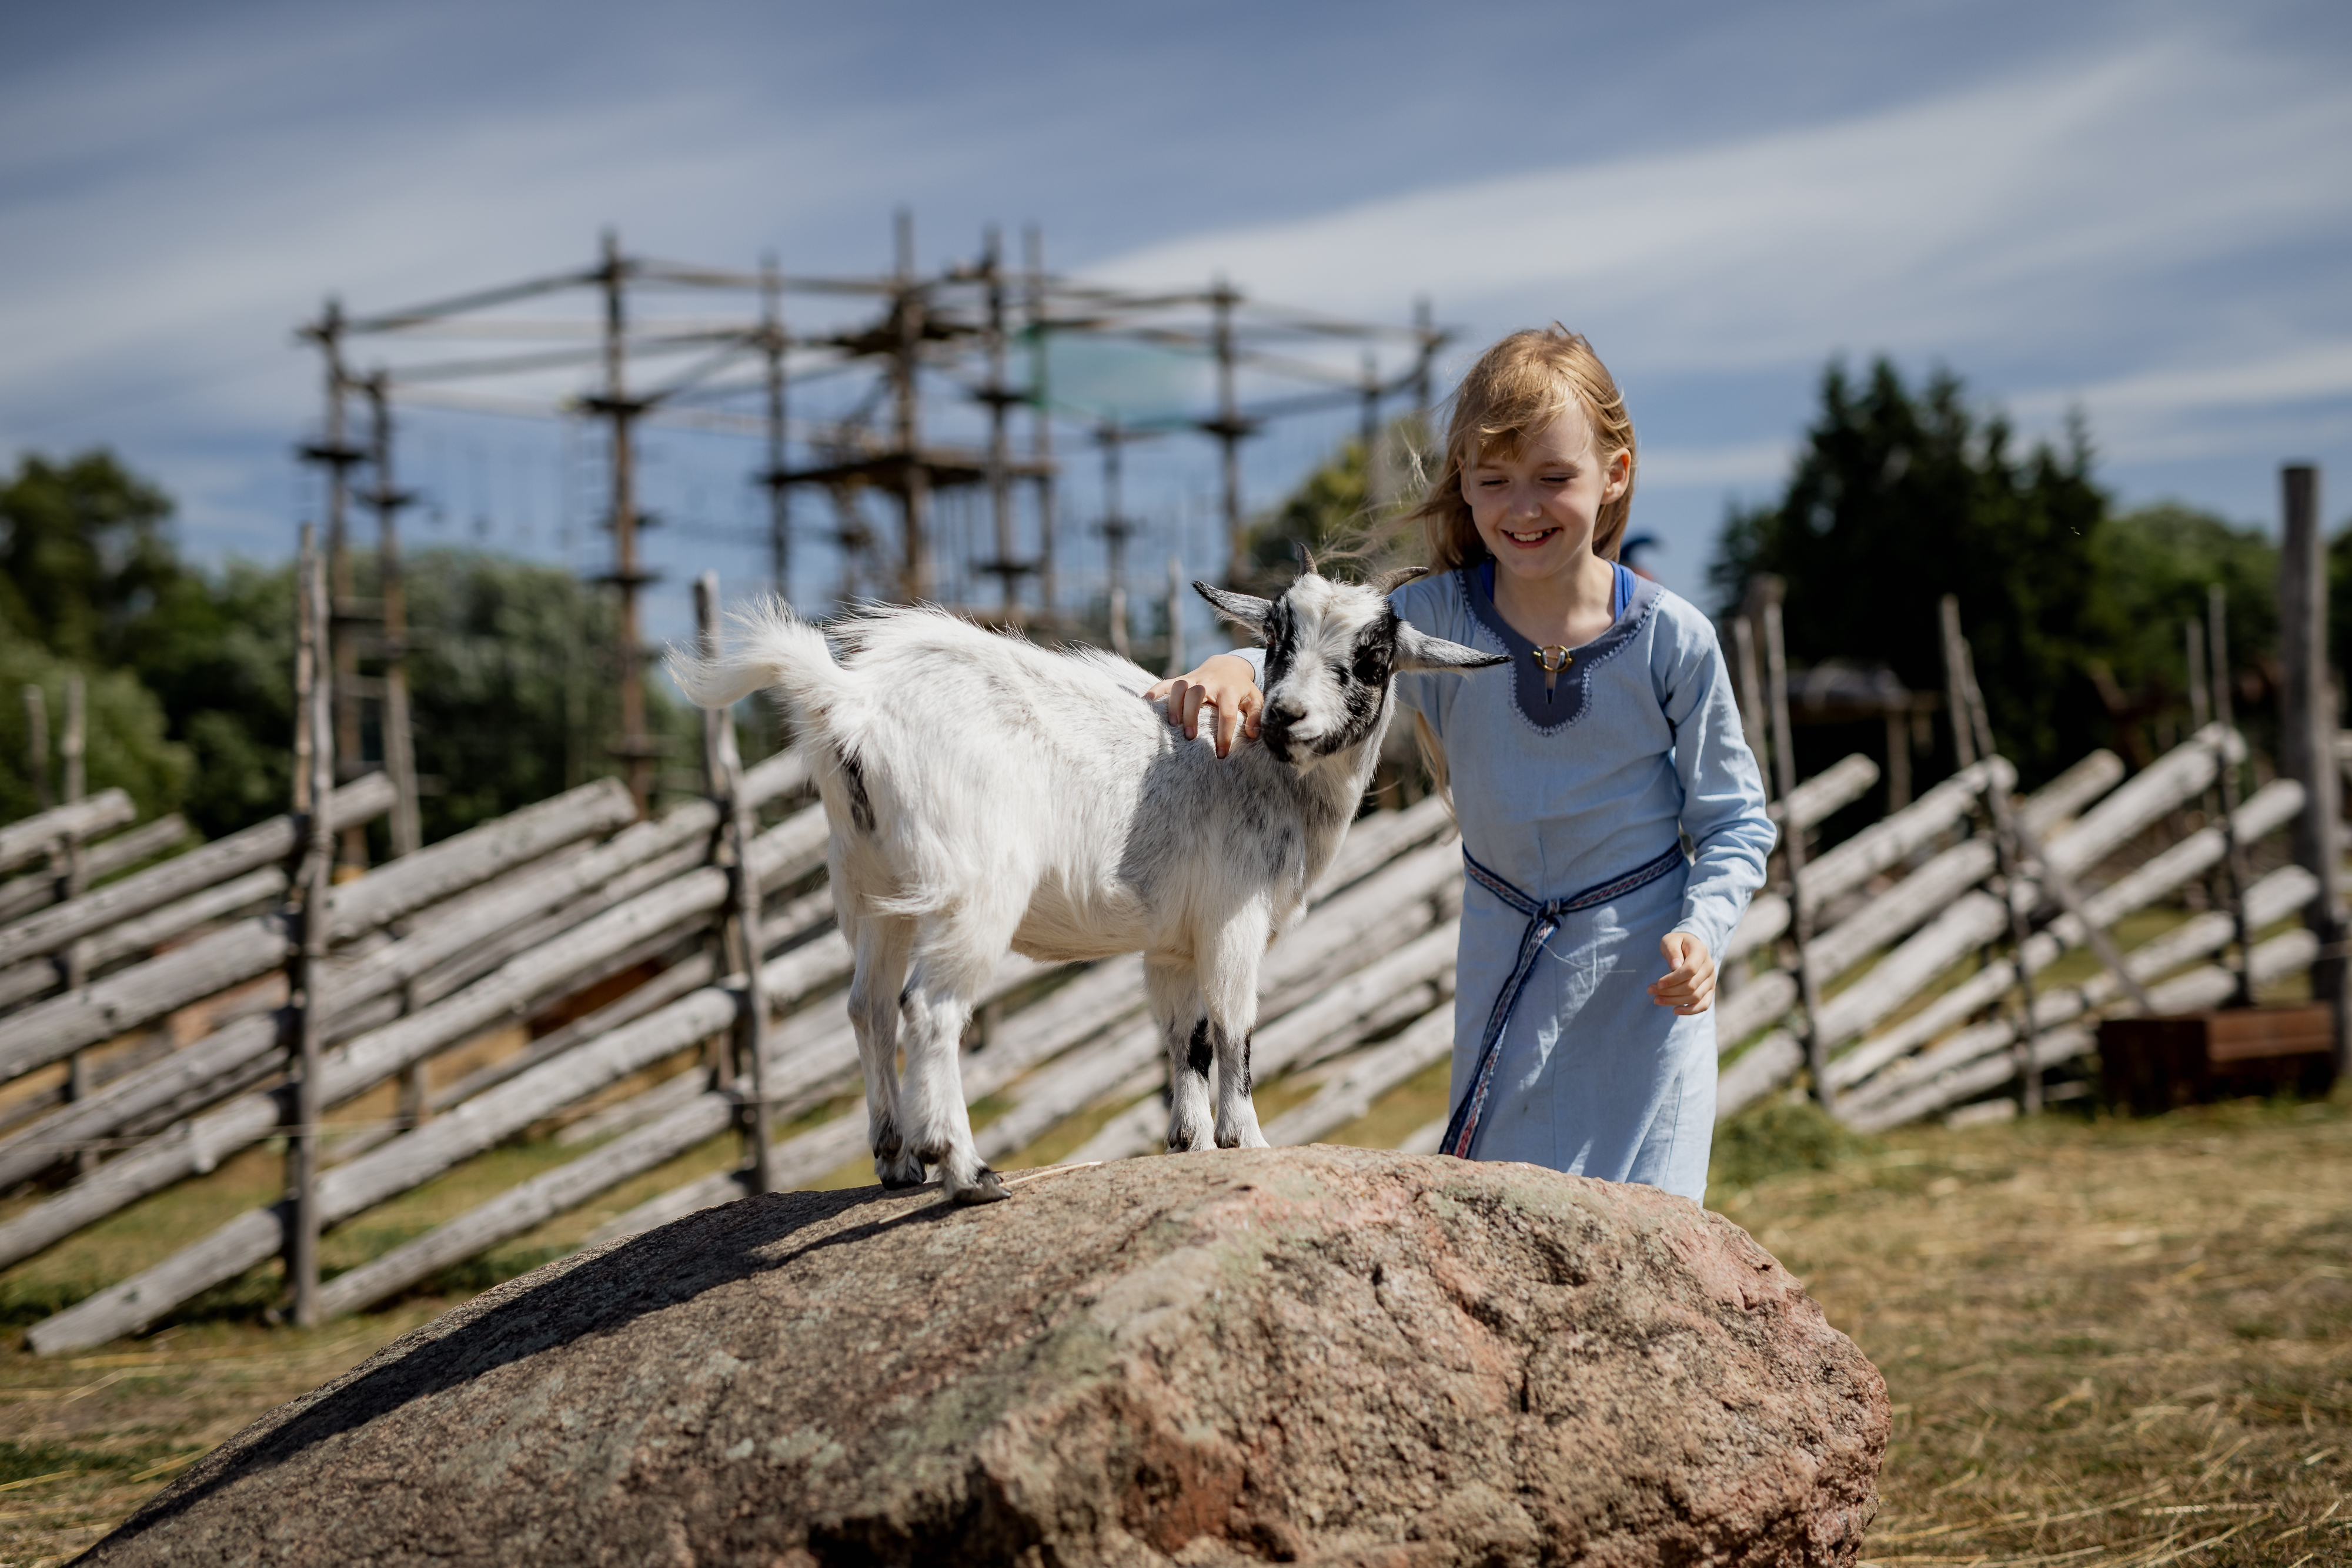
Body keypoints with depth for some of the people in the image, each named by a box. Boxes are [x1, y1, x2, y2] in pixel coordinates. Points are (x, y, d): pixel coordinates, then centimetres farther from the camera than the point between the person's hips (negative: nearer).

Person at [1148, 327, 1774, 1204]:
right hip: (1503, 959, 2)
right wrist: (1237, 668, -29)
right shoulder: (1438, 617, -11)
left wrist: (1701, 930, -21)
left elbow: (1734, 818, -6)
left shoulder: (1671, 639, -14)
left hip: (1640, 964, -2)